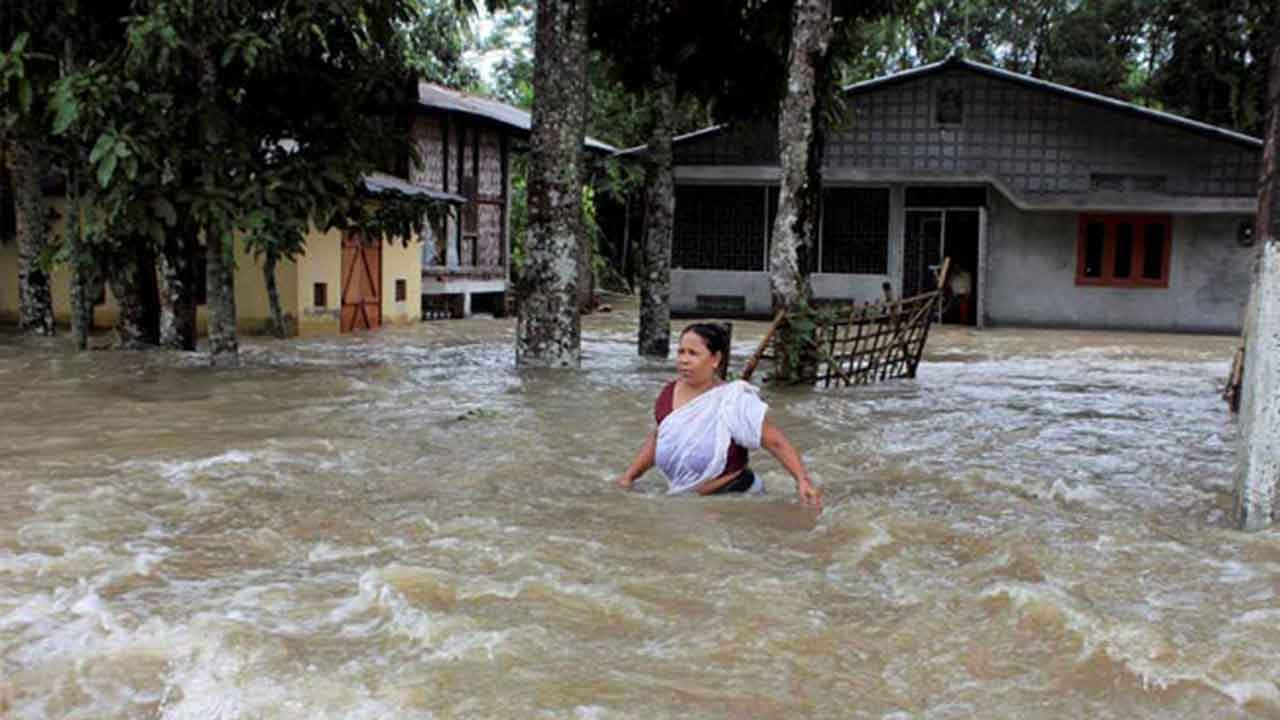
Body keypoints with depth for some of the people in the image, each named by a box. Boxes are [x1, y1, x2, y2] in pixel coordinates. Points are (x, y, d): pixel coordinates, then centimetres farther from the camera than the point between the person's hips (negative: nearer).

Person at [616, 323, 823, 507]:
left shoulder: (733, 401, -19)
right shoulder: (669, 394, -2)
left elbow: (776, 441, -19)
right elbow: (658, 437, 15)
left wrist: (803, 480, -30)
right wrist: (629, 476, 9)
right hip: (682, 501, 5)